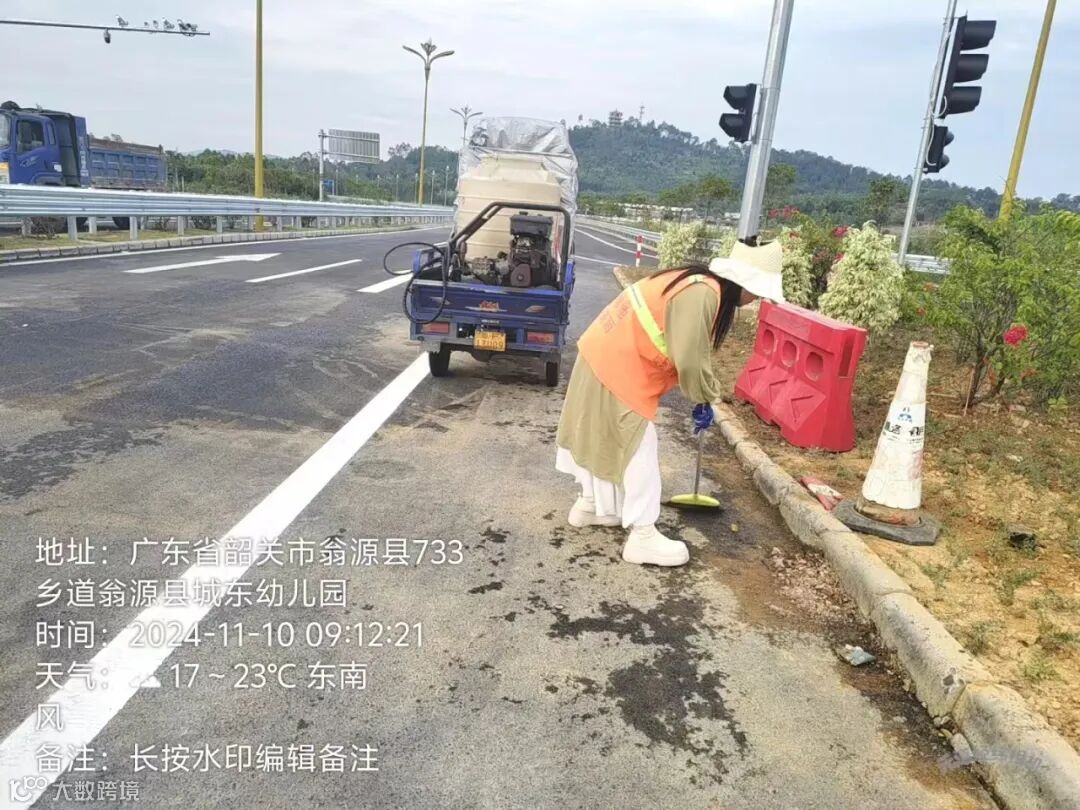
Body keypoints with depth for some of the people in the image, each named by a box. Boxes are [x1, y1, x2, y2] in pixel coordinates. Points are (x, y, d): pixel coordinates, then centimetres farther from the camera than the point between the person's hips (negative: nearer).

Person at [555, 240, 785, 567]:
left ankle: (591, 504, 38)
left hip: (606, 356, 10)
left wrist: (702, 399, 15)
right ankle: (642, 536, 6)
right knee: (637, 449, -2)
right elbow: (690, 360, -24)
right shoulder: (701, 294, -22)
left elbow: (692, 353, 17)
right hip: (619, 368, -10)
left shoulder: (701, 285, 10)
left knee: (604, 438, 22)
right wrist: (706, 398, -6)